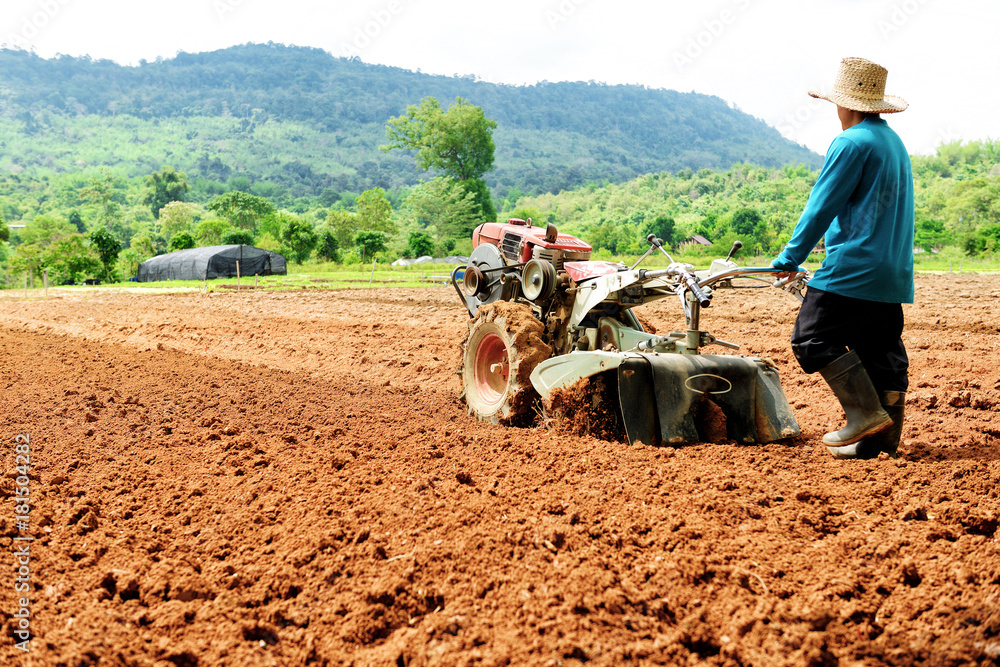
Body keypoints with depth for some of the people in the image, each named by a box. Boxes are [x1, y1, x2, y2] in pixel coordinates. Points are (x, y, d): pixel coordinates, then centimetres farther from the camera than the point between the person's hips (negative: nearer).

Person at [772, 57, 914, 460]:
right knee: (882, 350, 9)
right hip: (894, 273, 9)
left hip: (853, 268, -9)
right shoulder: (895, 143, 18)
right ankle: (882, 439, 12)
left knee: (814, 338, -5)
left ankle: (866, 413, -9)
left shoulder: (851, 143, -10)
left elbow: (821, 208, -12)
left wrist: (789, 259, -4)